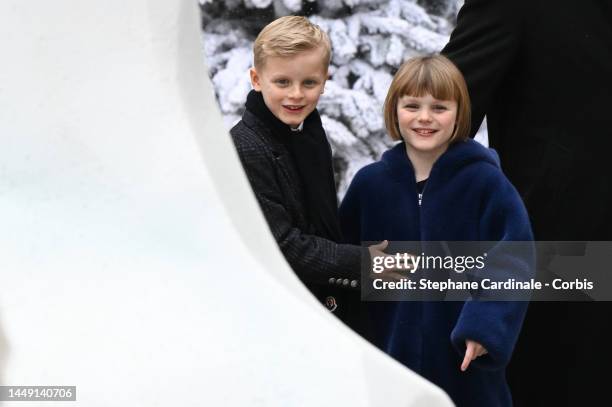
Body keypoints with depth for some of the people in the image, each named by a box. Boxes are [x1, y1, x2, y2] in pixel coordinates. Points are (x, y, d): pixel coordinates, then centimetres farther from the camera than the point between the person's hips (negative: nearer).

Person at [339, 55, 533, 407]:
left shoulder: (486, 182, -8)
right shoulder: (370, 182, 2)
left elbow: (514, 258, -10)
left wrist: (485, 325, -19)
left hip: (464, 356, -2)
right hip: (391, 348, 3)